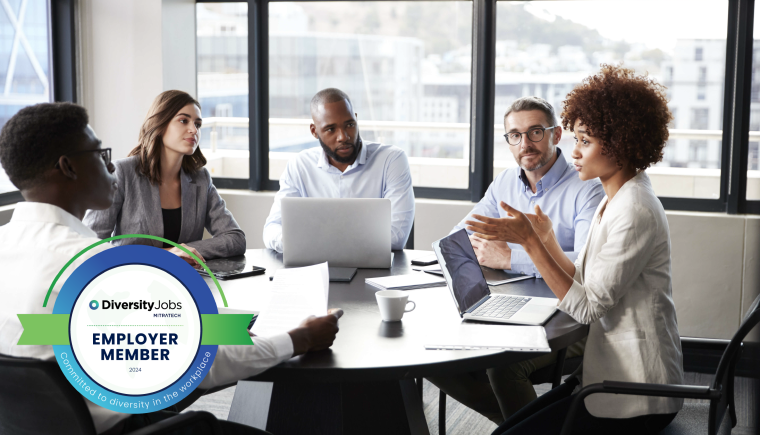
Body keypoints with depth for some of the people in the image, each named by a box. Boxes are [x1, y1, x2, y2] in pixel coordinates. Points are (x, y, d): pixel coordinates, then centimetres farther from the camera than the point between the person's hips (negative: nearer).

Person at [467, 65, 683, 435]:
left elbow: (586, 307, -20)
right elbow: (584, 284, 10)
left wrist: (530, 241, -20)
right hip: (612, 375, 9)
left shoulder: (635, 212, -20)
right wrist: (546, 238, 3)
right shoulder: (614, 200, 11)